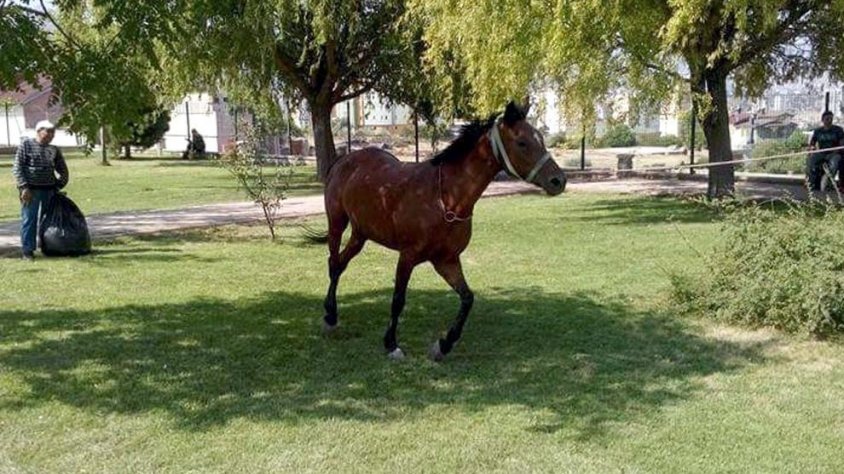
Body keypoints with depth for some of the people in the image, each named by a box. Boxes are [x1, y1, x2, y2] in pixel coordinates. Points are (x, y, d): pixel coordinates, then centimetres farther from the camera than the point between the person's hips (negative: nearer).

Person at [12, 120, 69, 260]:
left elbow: (63, 171, 19)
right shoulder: (26, 145, -1)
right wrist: (24, 187, -14)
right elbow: (17, 168, -6)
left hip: (49, 190, 4)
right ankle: (27, 250, 2)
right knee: (29, 220, -3)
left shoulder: (54, 150, 11)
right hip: (31, 190, -4)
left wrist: (58, 186, 6)